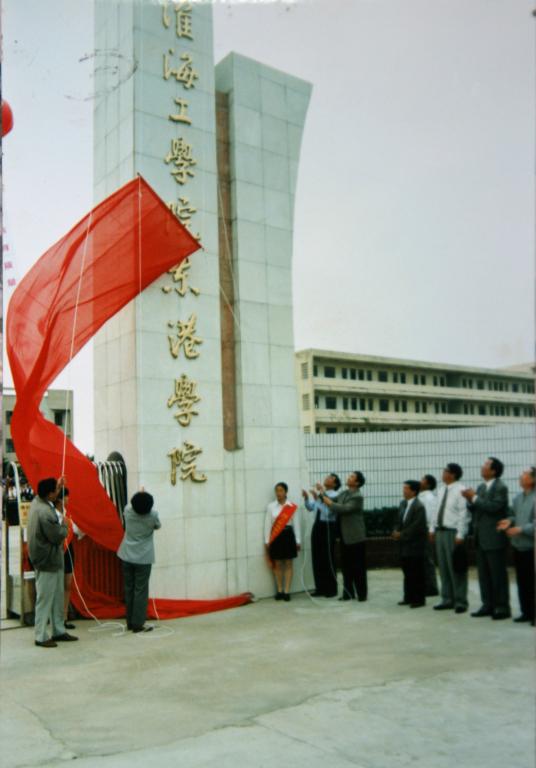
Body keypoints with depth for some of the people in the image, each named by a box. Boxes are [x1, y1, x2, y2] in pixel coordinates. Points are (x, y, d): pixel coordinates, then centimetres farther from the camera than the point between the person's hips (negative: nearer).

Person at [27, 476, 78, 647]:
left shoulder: (37, 501, 0)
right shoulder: (45, 513, -29)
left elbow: (47, 494, 27)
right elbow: (57, 537, -21)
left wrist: (58, 486, 21)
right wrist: (63, 524, -5)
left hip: (52, 560, 10)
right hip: (47, 561, -10)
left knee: (57, 597, 17)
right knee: (45, 599, 2)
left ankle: (59, 631, 27)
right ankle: (40, 637, 12)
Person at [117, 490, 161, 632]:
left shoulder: (128, 511, -7)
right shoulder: (153, 514, -16)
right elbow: (158, 526, 7)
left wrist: (139, 496, 35)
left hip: (127, 556, 4)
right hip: (143, 558, -4)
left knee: (129, 589, 12)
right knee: (141, 590, 0)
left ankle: (130, 622, 19)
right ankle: (138, 624, -1)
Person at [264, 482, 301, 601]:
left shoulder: (292, 506, -2)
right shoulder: (271, 506, 0)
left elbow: (295, 524, 1)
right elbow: (268, 524, 1)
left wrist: (298, 540, 0)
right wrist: (267, 541, -1)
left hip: (288, 535, -1)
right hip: (276, 536, 1)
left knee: (288, 564, 4)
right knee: (277, 564, 7)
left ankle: (287, 591, 10)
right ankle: (279, 591, 17)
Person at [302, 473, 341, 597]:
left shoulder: (334, 495, -11)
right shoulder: (319, 493, 10)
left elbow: (328, 511, -23)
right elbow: (310, 508, 10)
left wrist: (318, 498, -25)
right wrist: (306, 498, -6)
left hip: (328, 527, -7)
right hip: (317, 526, 7)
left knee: (328, 559, 1)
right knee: (317, 558, 10)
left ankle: (331, 590, 12)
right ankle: (320, 588, 20)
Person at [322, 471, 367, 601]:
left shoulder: (357, 497, -14)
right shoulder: (344, 493, 11)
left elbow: (344, 509, -23)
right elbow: (331, 502, 13)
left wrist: (329, 503, -16)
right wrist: (322, 493, 1)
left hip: (356, 537, -7)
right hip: (344, 536, 7)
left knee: (358, 566, 0)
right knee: (347, 566, 10)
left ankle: (362, 594, 8)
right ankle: (348, 593, 17)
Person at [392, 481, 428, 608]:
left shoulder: (419, 506, -15)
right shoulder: (403, 503, 9)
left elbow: (417, 526, -20)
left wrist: (402, 534, -15)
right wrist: (397, 532, -2)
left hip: (415, 545, -8)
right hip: (405, 544, 8)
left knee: (417, 573, 0)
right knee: (407, 572, 13)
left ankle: (419, 599, 9)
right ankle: (409, 597, 22)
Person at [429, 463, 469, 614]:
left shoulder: (460, 490, -14)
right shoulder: (442, 490, 11)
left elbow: (463, 514, -16)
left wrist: (460, 535, -18)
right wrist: (432, 529, 13)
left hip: (453, 533, -8)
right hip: (440, 532, 8)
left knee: (456, 569, 1)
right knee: (443, 568, 14)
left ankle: (460, 602, 12)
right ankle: (447, 600, 25)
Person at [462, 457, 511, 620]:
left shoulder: (500, 487, -10)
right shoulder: (481, 487, 13)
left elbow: (494, 507, -23)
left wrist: (475, 498, -17)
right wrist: (470, 500, -5)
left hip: (494, 538, -8)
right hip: (481, 538, 8)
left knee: (498, 574, -1)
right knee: (484, 574, 12)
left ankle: (502, 607, 7)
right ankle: (488, 605, 20)